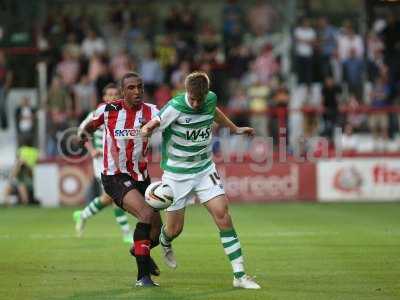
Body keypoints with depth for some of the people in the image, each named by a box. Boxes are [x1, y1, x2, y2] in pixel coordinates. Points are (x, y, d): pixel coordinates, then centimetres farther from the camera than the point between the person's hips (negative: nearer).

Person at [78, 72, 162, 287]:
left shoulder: (150, 112, -5)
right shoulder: (108, 110, -6)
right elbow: (90, 126, 12)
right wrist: (83, 133, -8)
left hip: (141, 178, 4)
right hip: (115, 178, -4)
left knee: (157, 232, 6)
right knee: (147, 215, -26)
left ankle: (139, 250, 43)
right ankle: (142, 275, -17)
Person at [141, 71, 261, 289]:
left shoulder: (211, 99, -4)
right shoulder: (175, 107, -20)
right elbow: (152, 125, -20)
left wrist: (235, 129, 29)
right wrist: (146, 130, -43)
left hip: (204, 169, 3)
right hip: (177, 173, -3)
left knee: (222, 214, -14)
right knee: (174, 229, 3)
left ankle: (239, 275, -11)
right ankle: (164, 244, 45)